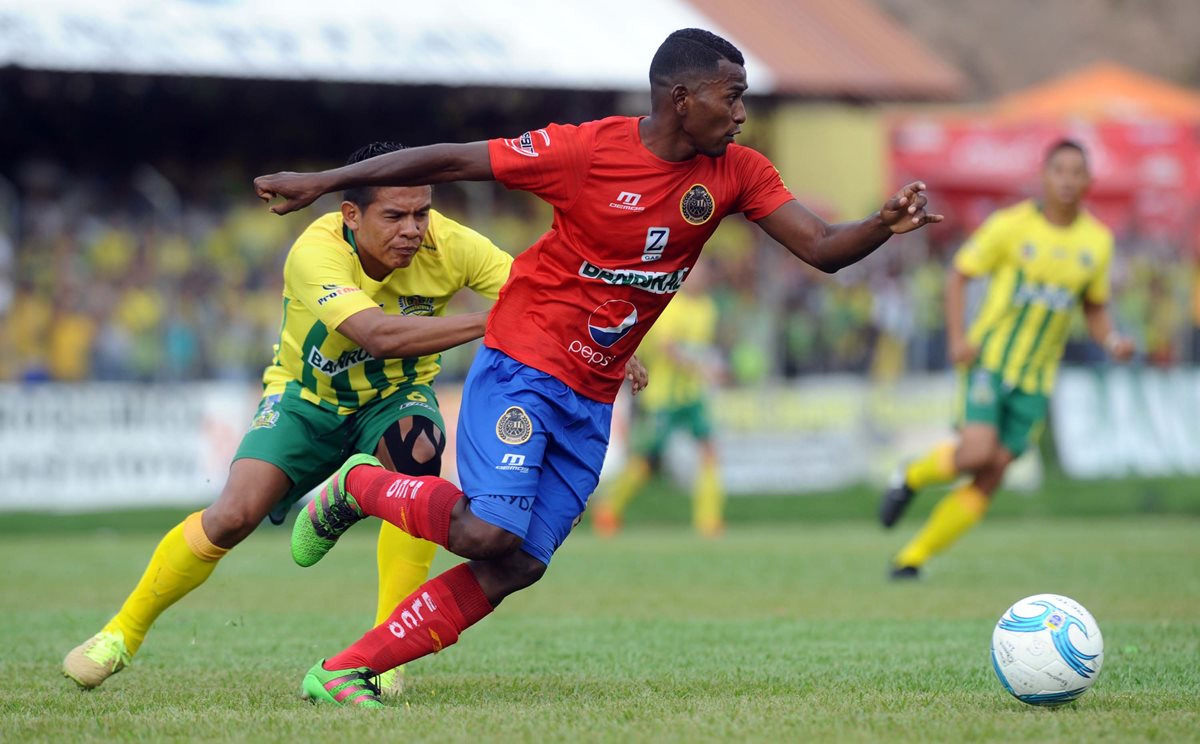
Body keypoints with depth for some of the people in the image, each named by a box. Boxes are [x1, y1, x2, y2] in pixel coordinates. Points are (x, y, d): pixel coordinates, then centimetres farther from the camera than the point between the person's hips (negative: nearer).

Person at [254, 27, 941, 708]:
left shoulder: (736, 174, 0)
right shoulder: (588, 150, -15)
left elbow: (822, 249, -4)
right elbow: (451, 161, -9)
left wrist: (885, 225, -26)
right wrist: (321, 183, -6)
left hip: (592, 398, 6)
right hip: (519, 367, -6)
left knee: (515, 568, -1)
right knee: (489, 534, -22)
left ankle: (343, 674, 6)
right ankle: (359, 487, 8)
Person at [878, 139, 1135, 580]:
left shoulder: (1097, 241, 5)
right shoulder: (1011, 225, -7)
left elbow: (1095, 308, 17)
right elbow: (959, 274, 1)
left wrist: (1111, 341, -4)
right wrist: (957, 336, -12)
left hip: (1036, 378, 4)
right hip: (989, 360, -4)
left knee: (991, 477, -5)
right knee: (977, 453, -23)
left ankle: (912, 558, 5)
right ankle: (913, 477, 10)